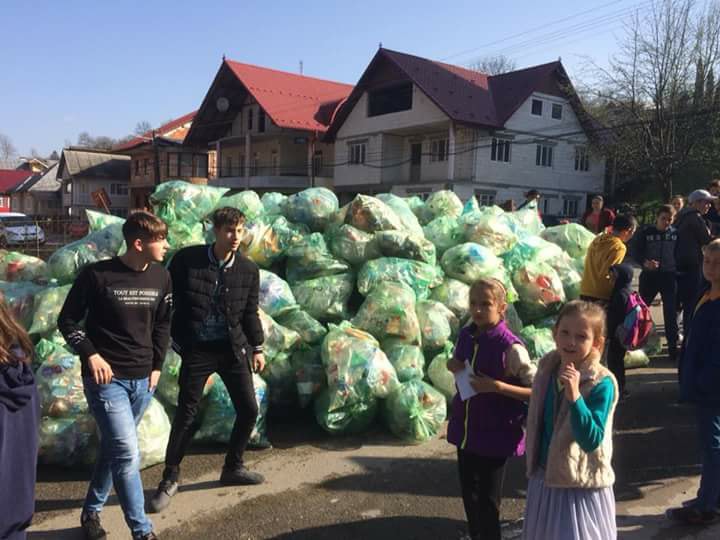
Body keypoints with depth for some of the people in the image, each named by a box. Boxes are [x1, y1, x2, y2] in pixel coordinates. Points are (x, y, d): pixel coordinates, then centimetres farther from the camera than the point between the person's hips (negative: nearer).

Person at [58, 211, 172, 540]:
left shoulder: (161, 277, 2)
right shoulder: (97, 275, -13)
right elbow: (67, 320, -4)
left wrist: (157, 365, 10)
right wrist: (90, 354, -14)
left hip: (142, 379, 5)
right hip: (106, 377, -5)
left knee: (114, 448, 17)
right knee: (127, 453, -9)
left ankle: (91, 510, 38)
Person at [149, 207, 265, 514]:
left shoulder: (248, 269, -1)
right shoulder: (187, 259, -9)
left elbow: (250, 313, 7)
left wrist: (257, 347, 7)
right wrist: (174, 338, -2)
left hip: (234, 348, 3)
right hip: (197, 349, -3)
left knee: (248, 410, 7)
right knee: (186, 414, 2)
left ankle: (233, 468, 29)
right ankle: (170, 478, 21)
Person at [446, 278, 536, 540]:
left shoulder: (510, 347, -20)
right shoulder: (466, 335, -1)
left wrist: (497, 386, -26)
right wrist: (453, 365, -4)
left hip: (495, 434, -6)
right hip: (465, 429, 6)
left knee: (488, 500, 9)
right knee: (469, 493, 20)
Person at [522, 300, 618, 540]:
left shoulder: (601, 383, -21)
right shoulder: (547, 367, -3)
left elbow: (591, 441, -29)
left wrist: (574, 395, -39)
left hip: (582, 483, -6)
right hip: (544, 477, 6)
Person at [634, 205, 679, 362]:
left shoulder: (676, 234, 1)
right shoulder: (646, 233, -2)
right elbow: (637, 253, -4)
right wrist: (645, 262, -23)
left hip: (669, 276, 0)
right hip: (649, 275, 0)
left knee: (671, 313, 0)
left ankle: (673, 347, 9)